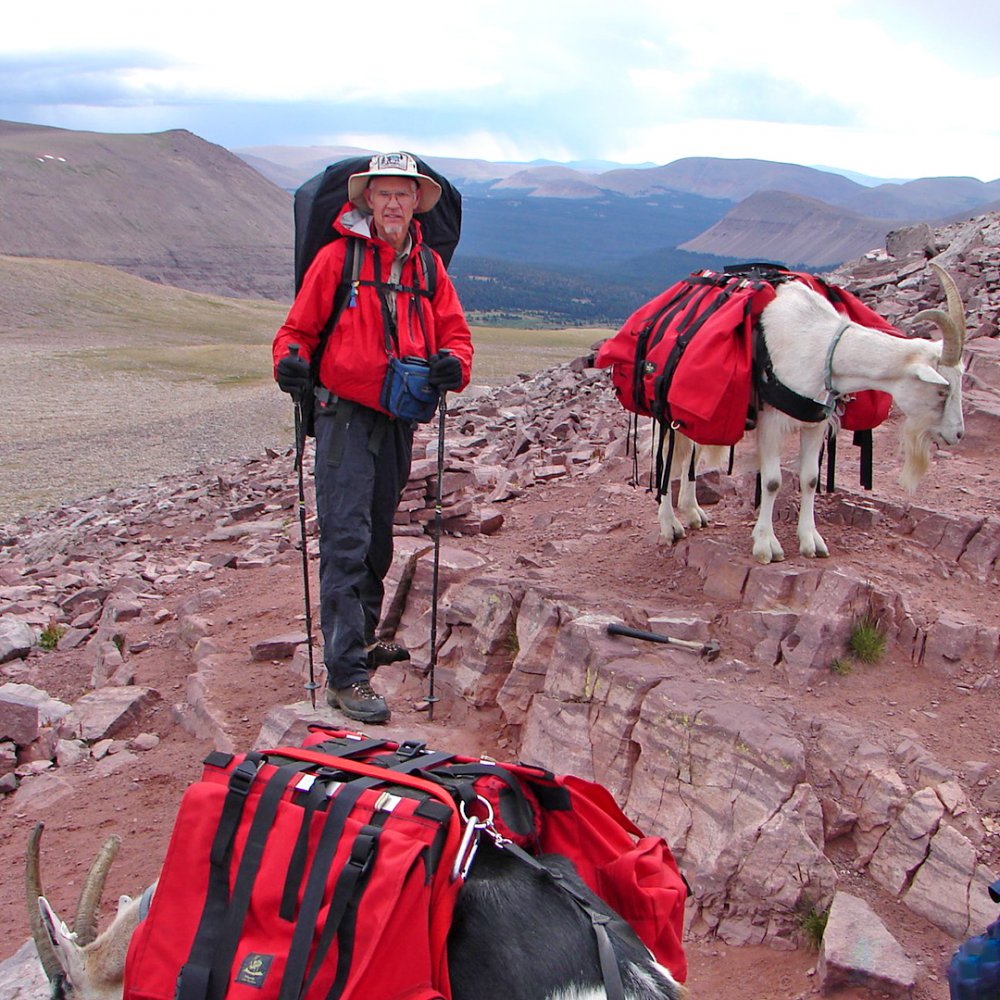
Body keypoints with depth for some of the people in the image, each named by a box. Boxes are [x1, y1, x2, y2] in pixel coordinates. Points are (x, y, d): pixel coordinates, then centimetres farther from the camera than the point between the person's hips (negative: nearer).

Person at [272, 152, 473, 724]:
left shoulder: (428, 266, 11)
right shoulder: (338, 257, -2)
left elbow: (455, 332, 7)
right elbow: (300, 327, 0)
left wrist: (453, 363, -15)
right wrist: (290, 360, -22)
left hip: (399, 420, 5)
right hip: (346, 415, -5)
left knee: (379, 541, 16)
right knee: (346, 542, -11)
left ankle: (362, 640, 34)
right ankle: (347, 675, -10)